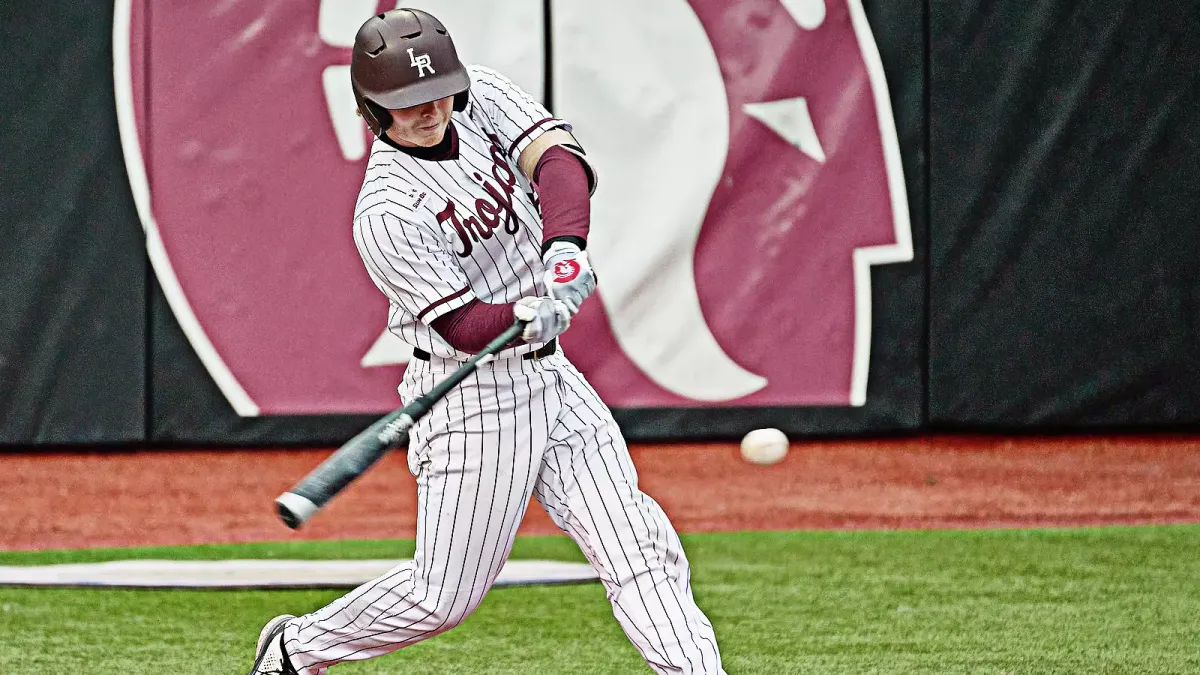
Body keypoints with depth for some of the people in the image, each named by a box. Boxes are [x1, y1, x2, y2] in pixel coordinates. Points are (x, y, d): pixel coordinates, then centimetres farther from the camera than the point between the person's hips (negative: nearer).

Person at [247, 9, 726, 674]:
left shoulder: (484, 97, -2)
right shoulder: (385, 215, -20)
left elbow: (559, 158, -17)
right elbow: (463, 326, -24)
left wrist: (565, 245, -37)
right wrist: (528, 316, -46)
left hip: (551, 378, 6)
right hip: (474, 399, -6)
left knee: (638, 545, -5)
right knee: (443, 596, 1)